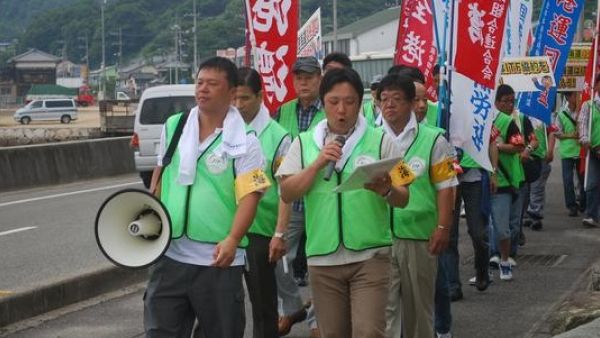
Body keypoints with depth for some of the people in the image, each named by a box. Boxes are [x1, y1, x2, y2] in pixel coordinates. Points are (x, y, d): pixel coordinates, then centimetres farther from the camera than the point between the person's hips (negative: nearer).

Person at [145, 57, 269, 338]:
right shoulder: (173, 126, 7)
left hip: (218, 259, -4)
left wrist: (232, 240, -29)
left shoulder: (244, 141, -8)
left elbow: (249, 196, -15)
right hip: (170, 254, 4)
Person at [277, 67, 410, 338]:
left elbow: (403, 199, -1)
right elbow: (287, 194, 0)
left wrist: (386, 190, -23)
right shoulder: (304, 143, 7)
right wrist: (318, 163, -11)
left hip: (370, 255, -2)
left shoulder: (380, 141, 1)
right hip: (323, 256, 3)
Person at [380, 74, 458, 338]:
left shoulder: (433, 140, -1)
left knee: (419, 304, 13)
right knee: (383, 305, -2)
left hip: (420, 235, -1)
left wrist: (443, 228, -8)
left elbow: (445, 187, -1)